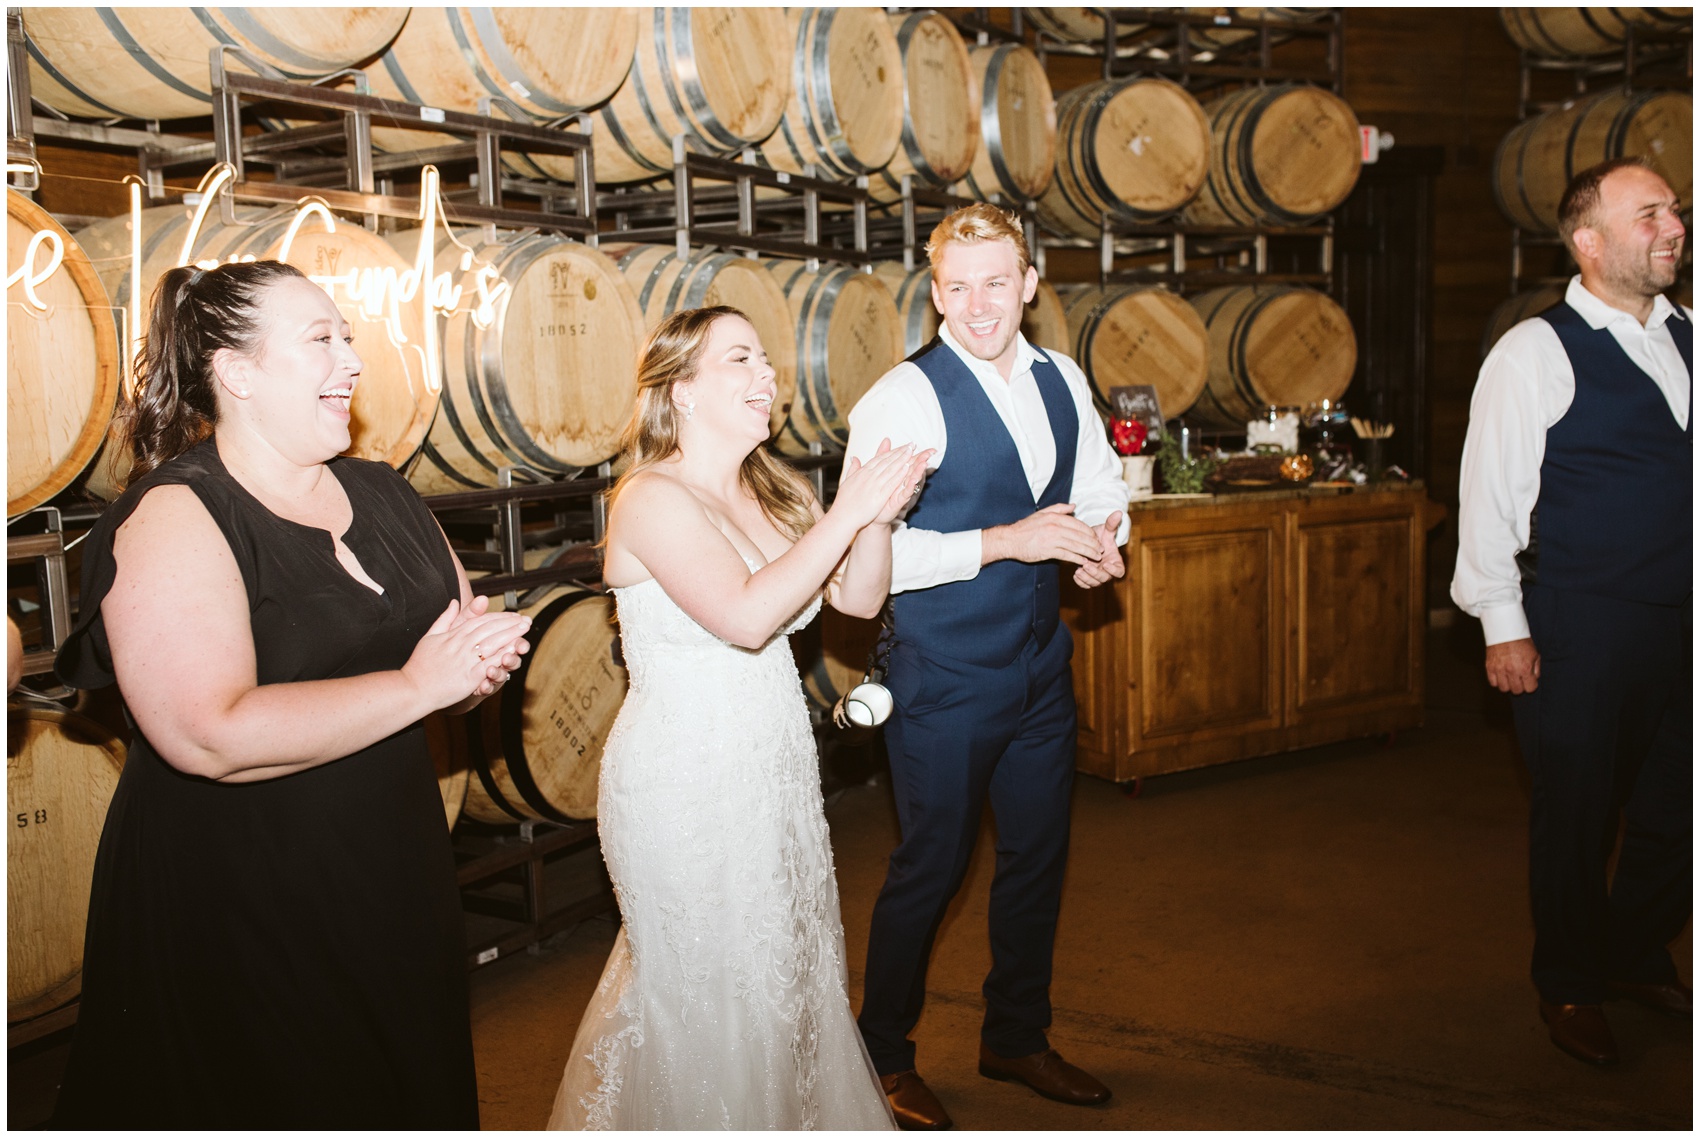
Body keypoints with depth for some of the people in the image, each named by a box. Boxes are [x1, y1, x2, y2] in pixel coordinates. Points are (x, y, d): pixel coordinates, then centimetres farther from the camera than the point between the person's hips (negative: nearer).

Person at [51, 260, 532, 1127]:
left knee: (422, 1096, 21)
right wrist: (417, 684, -24)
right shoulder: (173, 518, -16)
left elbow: (474, 630, 13)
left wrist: (481, 659, -12)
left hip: (394, 879, 7)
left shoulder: (381, 494, 7)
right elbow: (212, 737, -28)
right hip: (234, 917, -7)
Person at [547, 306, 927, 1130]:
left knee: (786, 965, 17)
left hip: (774, 769, 7)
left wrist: (880, 513, -12)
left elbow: (860, 597, 6)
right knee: (705, 986, 6)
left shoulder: (772, 492, 6)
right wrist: (845, 515, -21)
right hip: (683, 779, -7)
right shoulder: (651, 499, -16)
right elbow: (746, 615, -27)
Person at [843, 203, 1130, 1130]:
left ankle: (1016, 1038, 39)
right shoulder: (903, 398, -16)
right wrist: (1005, 540, -26)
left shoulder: (1062, 381, 4)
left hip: (1041, 666, 7)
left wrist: (1103, 538, -5)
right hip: (944, 678, -6)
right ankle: (884, 1058, 28)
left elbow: (1101, 486, 18)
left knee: (1039, 855, 18)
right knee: (931, 866, 6)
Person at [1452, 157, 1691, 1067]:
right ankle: (1570, 987, 28)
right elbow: (1489, 495, -10)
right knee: (1575, 811, 7)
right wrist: (1504, 627, -12)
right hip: (1582, 627, -6)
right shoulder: (1535, 353, -10)